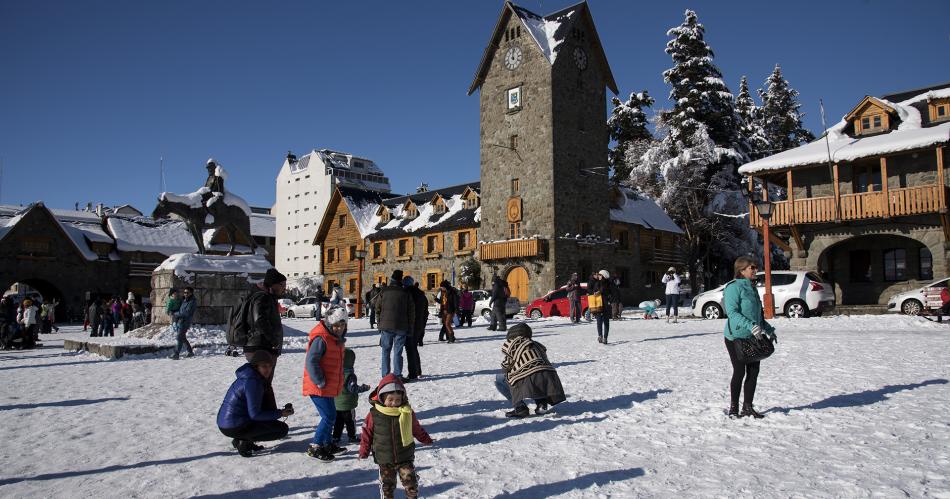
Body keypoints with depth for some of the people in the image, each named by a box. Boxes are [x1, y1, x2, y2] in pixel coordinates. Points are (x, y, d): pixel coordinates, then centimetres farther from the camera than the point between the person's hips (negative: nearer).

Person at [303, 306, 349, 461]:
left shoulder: (337, 339, 12)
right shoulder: (321, 339, -20)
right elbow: (311, 362, -26)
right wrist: (320, 382, -20)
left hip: (329, 387, 10)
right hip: (318, 388, -10)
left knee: (330, 415, 17)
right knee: (329, 416, -9)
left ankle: (327, 444, 32)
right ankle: (315, 447, 1)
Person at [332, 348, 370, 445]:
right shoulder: (350, 375, -21)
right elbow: (353, 388, -24)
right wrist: (364, 388, -15)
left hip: (336, 403, 6)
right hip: (347, 405, -6)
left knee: (338, 422, 14)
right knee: (350, 421, 10)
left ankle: (336, 438, 15)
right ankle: (352, 437, 20)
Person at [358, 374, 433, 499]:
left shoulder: (408, 412, -7)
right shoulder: (374, 414, -13)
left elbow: (417, 429, 10)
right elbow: (367, 433, -2)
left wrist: (426, 439, 20)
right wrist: (364, 451, 0)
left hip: (405, 457, 0)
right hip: (384, 459, 0)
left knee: (410, 480, 0)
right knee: (387, 483, 12)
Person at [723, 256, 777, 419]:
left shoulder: (752, 288, 15)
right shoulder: (734, 287, -12)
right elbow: (732, 312, -22)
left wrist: (768, 330, 16)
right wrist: (751, 326, -31)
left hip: (752, 338, 8)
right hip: (736, 337, -8)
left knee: (753, 372, 9)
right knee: (739, 372, -1)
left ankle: (747, 407, 22)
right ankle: (733, 409, 12)